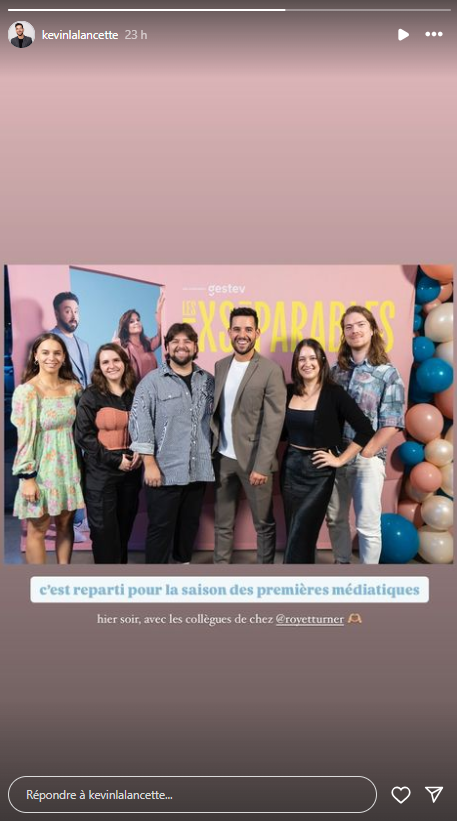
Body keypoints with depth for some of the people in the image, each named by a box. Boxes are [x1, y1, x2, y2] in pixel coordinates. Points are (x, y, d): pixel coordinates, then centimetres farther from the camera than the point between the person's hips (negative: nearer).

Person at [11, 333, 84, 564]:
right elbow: (24, 437, -12)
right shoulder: (26, 391, -10)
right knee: (37, 529, 5)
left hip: (68, 466, 5)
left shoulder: (73, 387, 4)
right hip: (41, 467, -4)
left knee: (65, 524, 12)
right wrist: (27, 477, -15)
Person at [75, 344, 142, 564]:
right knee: (104, 529, 2)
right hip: (100, 473, -4)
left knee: (124, 527, 12)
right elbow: (83, 436, -10)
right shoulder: (91, 396, -5)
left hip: (131, 471, 4)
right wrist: (115, 459, -15)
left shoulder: (135, 394, 7)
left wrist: (140, 453, -4)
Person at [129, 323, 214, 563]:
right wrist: (150, 464, -13)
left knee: (190, 523, 16)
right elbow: (140, 422, -10)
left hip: (198, 469, 4)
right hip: (165, 470, -4)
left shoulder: (208, 381, 8)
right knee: (161, 527, 3)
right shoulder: (152, 381, -6)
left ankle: (184, 563, 35)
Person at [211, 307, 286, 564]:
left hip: (254, 460, -5)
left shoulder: (271, 370, -11)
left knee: (264, 523, 10)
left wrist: (261, 465, -18)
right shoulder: (220, 366, 7)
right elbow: (215, 410, 12)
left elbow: (274, 422, -14)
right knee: (223, 523, 15)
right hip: (223, 458, 5)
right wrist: (210, 449, 4)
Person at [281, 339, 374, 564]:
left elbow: (365, 430, -14)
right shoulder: (289, 392, 2)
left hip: (319, 471, -4)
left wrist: (340, 459, -11)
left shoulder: (334, 393, -11)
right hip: (290, 468, 5)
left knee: (299, 535, -5)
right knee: (295, 534, 12)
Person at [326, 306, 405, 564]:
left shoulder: (388, 373, -4)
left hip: (368, 458, -4)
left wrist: (364, 454, -13)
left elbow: (391, 424, -9)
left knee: (368, 525, -1)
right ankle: (342, 564, 34)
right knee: (335, 519, 14)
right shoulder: (336, 370, 8)